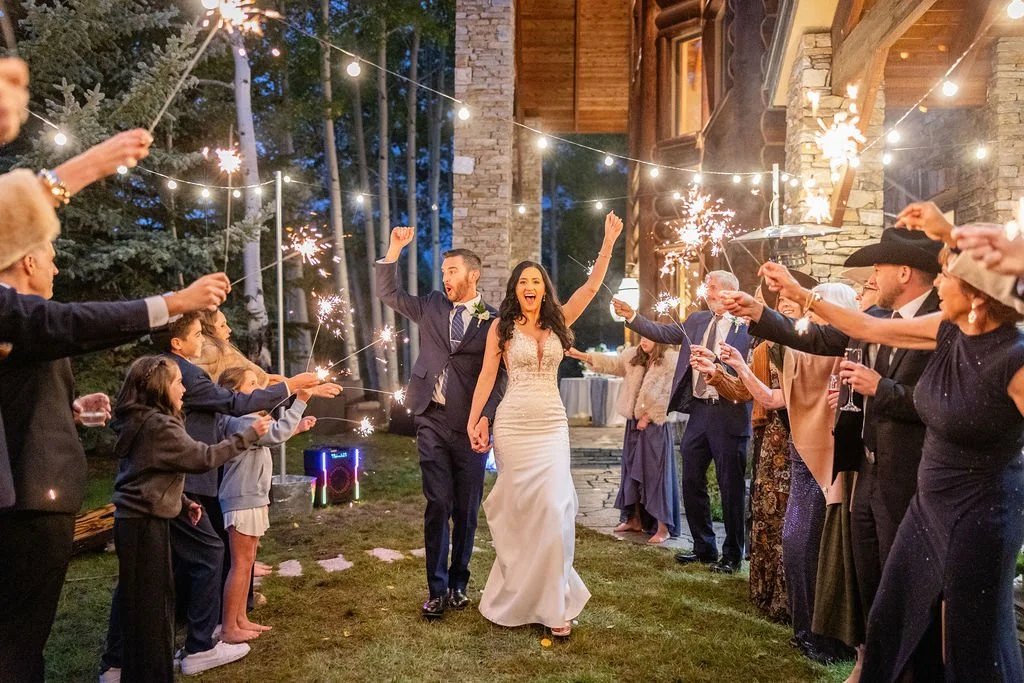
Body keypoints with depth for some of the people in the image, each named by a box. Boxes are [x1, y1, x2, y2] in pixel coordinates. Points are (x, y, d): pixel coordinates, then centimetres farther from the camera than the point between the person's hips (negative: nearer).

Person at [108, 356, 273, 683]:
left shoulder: (140, 421, 12)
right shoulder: (158, 425, -19)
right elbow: (204, 458, -21)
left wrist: (183, 502, 13)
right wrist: (249, 434, -15)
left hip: (138, 521, 10)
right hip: (145, 525, -10)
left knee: (141, 602, 17)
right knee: (151, 603, 0)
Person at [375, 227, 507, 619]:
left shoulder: (493, 321, 0)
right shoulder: (431, 307, 11)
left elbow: (498, 376, -3)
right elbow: (387, 293, 13)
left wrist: (485, 418, -15)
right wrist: (395, 249, 1)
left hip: (470, 426, -1)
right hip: (432, 422, 2)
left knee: (466, 509, 7)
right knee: (438, 505, 1)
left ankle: (458, 583, 22)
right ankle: (437, 589, 9)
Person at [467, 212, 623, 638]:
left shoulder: (558, 321, 6)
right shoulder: (501, 327, 0)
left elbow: (592, 286, 0)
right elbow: (486, 376, 1)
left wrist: (609, 242, -6)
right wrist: (473, 421, -4)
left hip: (552, 424, 2)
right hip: (514, 424, -2)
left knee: (553, 508, -4)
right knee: (520, 509, 6)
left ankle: (553, 602, 8)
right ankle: (517, 595, 25)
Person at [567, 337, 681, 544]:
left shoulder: (670, 361, -11)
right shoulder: (633, 355, 9)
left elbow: (668, 396, -14)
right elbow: (611, 363, 8)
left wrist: (648, 417, -14)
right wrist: (581, 356, -2)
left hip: (655, 425, -7)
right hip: (634, 423, 7)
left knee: (657, 473, -5)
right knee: (633, 471, 13)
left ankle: (663, 528, 1)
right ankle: (635, 520, 25)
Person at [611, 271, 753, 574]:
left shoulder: (747, 324, -8)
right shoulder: (697, 320, 11)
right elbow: (662, 333, 6)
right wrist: (631, 317, -4)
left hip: (729, 413, -7)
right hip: (699, 411, 7)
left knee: (731, 486, 4)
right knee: (692, 481, 13)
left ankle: (732, 555, 19)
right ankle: (704, 547, 28)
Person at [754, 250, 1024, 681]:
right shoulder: (950, 332, -3)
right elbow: (868, 329, 6)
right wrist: (799, 293, 7)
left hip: (980, 514, -7)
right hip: (930, 503, 7)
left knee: (974, 646, 10)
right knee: (891, 620, 18)